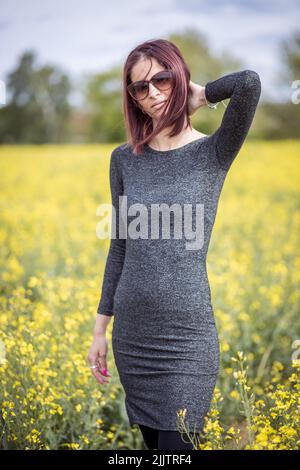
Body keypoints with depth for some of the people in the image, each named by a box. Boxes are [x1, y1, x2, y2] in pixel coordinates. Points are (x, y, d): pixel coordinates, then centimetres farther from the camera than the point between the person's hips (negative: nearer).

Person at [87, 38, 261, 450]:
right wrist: (100, 328, 12)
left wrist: (201, 95, -4)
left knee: (176, 445, -4)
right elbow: (119, 248, 11)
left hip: (187, 334, -4)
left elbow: (250, 83, -23)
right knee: (150, 441, 14)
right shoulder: (123, 159, 7)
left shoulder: (213, 153, -5)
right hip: (131, 332, 4)